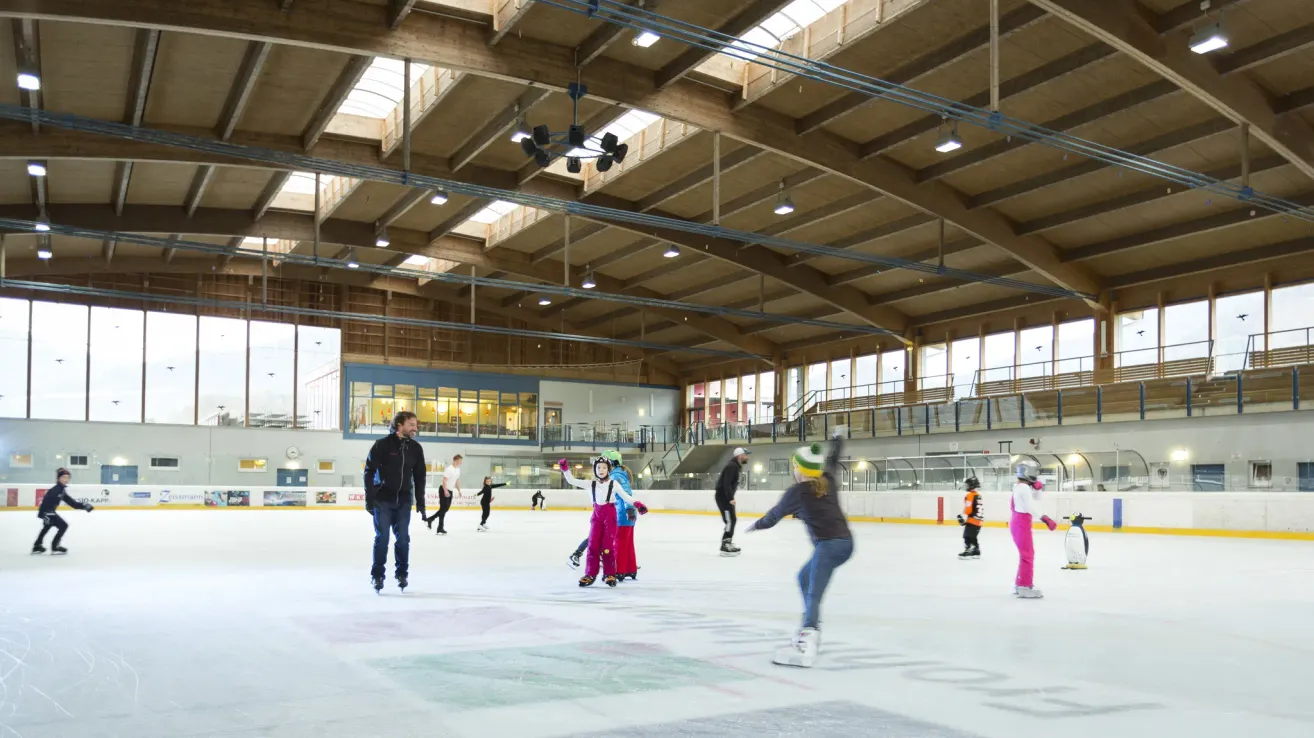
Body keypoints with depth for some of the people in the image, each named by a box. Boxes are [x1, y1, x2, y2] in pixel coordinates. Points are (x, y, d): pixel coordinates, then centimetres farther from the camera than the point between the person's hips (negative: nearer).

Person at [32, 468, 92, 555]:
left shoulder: (62, 490, 9)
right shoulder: (55, 490, -22)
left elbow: (70, 501, 14)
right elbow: (46, 501, -29)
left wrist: (83, 505, 13)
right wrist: (45, 515, -34)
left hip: (49, 511, 11)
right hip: (46, 512, -11)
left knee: (47, 526, 31)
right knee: (63, 526, -9)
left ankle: (37, 546, 45)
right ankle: (55, 547, -2)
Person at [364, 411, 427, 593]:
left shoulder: (416, 448, 4)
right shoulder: (382, 444, -10)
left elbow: (419, 476, 9)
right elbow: (369, 471, -8)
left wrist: (420, 502, 7)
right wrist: (369, 498, -13)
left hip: (404, 500, 4)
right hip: (382, 499, -3)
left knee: (403, 538, 4)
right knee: (382, 537, -2)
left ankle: (402, 573, 18)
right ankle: (377, 575, 10)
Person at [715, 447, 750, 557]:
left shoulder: (736, 466, 15)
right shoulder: (732, 466, -18)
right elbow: (726, 483, -26)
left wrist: (731, 497, 20)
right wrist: (730, 498, -30)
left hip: (726, 496, 11)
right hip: (723, 496, -11)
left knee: (733, 519, 16)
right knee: (730, 521, -13)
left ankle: (728, 543, 25)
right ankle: (724, 547, -14)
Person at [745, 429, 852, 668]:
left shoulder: (797, 492, -1)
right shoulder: (828, 480, 15)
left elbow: (775, 514, 12)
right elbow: (832, 459, 36)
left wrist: (756, 525, 30)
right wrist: (837, 437, 54)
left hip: (829, 544, -8)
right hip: (845, 541, 8)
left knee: (813, 595, -20)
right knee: (805, 577, 27)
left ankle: (806, 644, -37)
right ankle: (812, 628, 31)